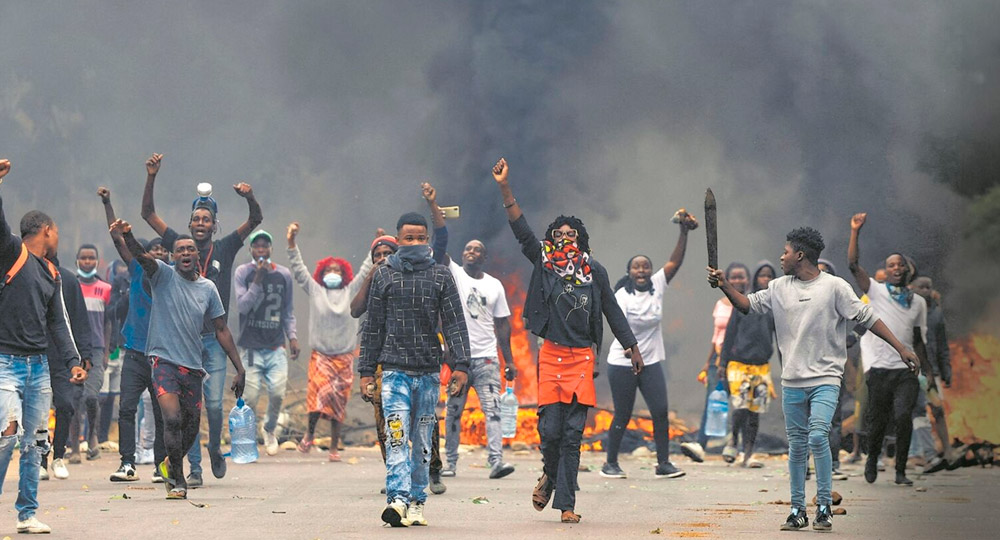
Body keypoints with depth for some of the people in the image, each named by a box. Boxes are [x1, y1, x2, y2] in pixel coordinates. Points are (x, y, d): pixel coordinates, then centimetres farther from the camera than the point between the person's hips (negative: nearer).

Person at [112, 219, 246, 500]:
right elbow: (142, 257, -22)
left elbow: (221, 330, 13)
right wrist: (127, 236, -44)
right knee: (173, 419, -19)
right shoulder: (164, 275, -2)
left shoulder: (208, 288, 8)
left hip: (193, 367, 4)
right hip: (164, 360, -4)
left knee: (191, 428, 9)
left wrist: (240, 370, 10)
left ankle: (170, 465, 37)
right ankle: (177, 478, -2)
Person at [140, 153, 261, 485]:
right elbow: (149, 214, 5)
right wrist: (151, 178, -5)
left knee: (214, 404, -6)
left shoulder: (224, 249, 5)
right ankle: (194, 467, 6)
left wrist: (249, 197, -20)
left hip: (214, 339, -1)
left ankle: (215, 449, 22)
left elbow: (255, 220, 0)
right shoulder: (180, 246, 6)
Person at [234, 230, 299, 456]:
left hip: (276, 347, 2)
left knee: (277, 392, -11)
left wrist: (292, 336, 5)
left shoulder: (284, 275, 8)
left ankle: (270, 429, 17)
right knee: (250, 396, -9)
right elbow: (242, 306, -9)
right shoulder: (243, 272, 0)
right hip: (251, 347, -2)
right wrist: (258, 280, -16)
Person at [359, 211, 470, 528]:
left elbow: (455, 323, 4)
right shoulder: (384, 275, 6)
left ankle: (417, 502, 12)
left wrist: (461, 365, -6)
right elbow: (373, 326, 10)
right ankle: (398, 499, -25)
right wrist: (367, 370, 6)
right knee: (397, 435, -15)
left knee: (422, 440, 6)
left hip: (429, 371, 1)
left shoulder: (440, 276, 6)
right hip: (395, 370, -1)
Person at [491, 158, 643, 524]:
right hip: (552, 355, 0)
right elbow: (522, 231, -3)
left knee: (573, 434, -1)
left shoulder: (595, 271, 7)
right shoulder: (544, 265, 5)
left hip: (582, 357, 0)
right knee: (551, 428, -4)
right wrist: (505, 189, -11)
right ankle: (550, 474, 27)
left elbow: (612, 312, 14)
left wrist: (633, 348, 14)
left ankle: (566, 503, 1)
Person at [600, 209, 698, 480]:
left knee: (661, 411, -5)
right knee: (622, 416, 2)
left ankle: (663, 463, -1)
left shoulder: (658, 287, 3)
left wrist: (684, 231, -16)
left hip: (651, 362, 4)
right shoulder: (622, 295, -9)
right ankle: (610, 463, 16)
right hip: (622, 363, -4)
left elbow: (675, 261, -5)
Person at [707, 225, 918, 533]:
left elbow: (867, 318, -3)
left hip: (825, 379, -5)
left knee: (818, 437, -20)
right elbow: (747, 305, 15)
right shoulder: (779, 288, 10)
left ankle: (824, 508, -12)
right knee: (797, 446, 7)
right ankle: (797, 510, 14)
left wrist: (900, 348, -7)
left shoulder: (835, 287, -4)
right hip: (792, 382, 5)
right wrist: (724, 286, -2)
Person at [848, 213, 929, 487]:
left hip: (906, 369, 1)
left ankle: (900, 471, -7)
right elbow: (853, 265, -4)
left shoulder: (918, 302, 16)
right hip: (879, 368, -1)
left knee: (903, 416, -16)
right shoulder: (877, 291, 7)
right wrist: (855, 231, -9)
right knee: (877, 420, 4)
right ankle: (872, 459, 33)